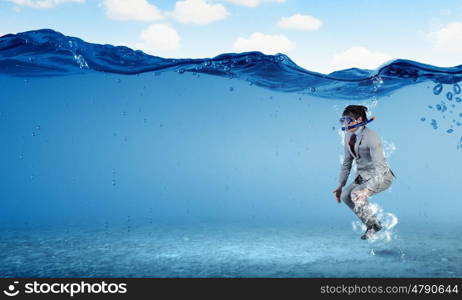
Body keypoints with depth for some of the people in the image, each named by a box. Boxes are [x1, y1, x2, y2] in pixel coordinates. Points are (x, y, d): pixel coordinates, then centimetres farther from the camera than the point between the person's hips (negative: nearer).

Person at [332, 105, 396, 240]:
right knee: (345, 196, -8)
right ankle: (371, 223, 8)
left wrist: (368, 188, -37)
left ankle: (374, 224, -3)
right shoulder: (348, 136, 2)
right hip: (364, 175, 8)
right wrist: (340, 185, 5)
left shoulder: (371, 137, -23)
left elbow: (379, 166, -29)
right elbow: (347, 162, 10)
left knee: (356, 194, -26)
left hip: (381, 176, -8)